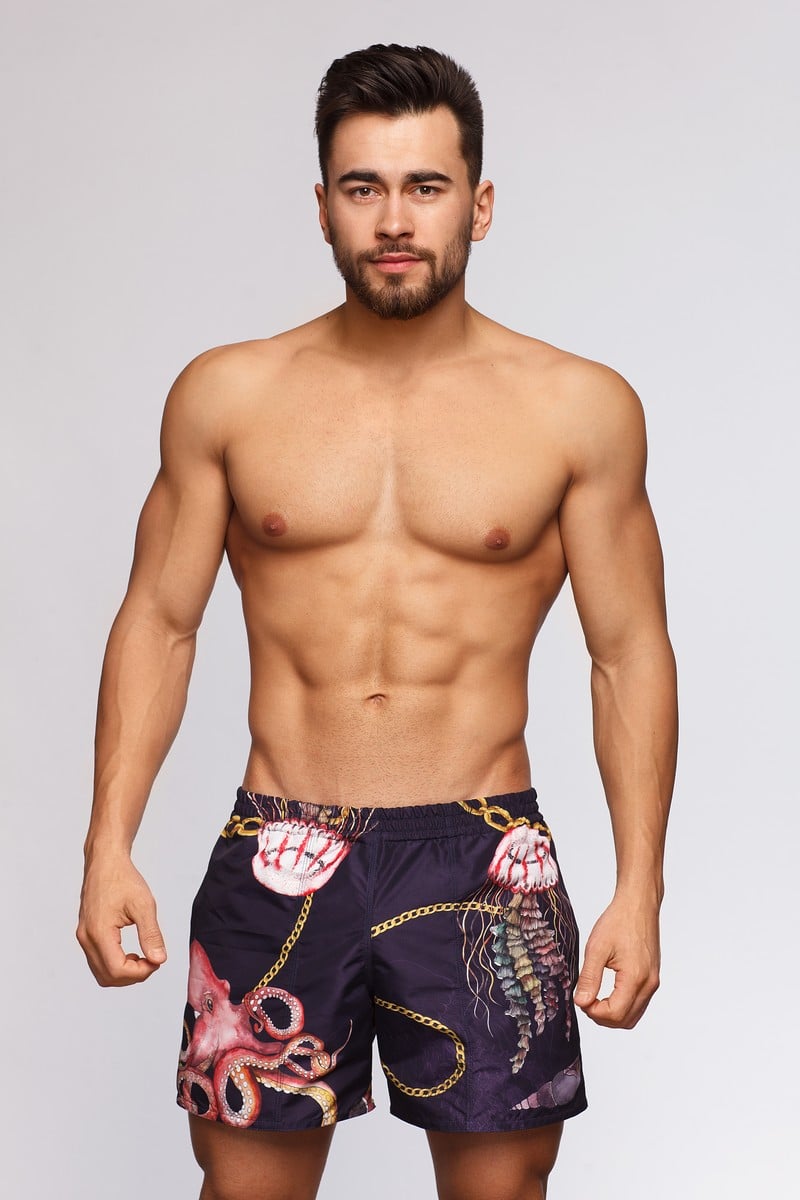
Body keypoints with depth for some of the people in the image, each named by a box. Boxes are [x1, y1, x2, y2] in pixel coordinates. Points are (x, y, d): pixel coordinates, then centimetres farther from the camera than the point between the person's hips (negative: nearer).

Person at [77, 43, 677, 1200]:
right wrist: (110, 846, -1)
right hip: (278, 860, 1)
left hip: (484, 862, 0)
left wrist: (640, 887, -3)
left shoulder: (579, 408, -1)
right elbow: (158, 623, 6)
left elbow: (630, 652, 2)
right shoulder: (227, 395, 3)